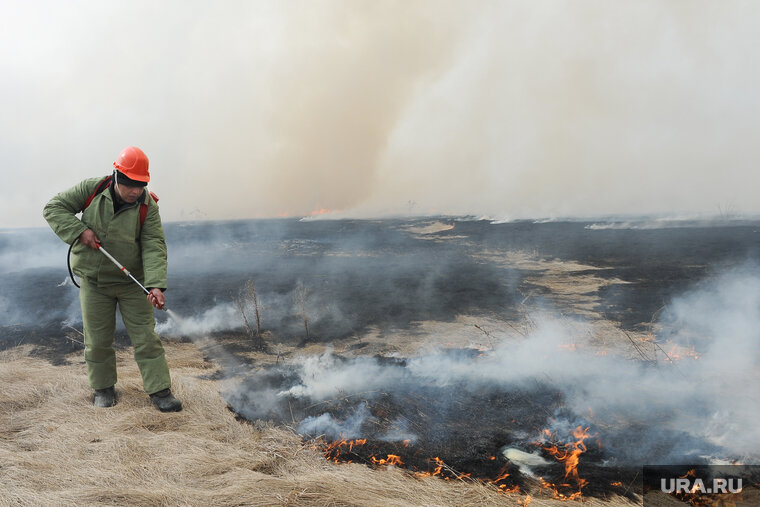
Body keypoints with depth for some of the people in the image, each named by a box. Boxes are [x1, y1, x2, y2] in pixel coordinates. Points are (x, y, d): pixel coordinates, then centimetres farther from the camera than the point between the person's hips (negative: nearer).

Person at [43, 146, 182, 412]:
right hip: (94, 282, 1)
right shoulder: (91, 189, -8)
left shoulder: (147, 206, -12)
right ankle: (103, 387, 29)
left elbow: (154, 248, -19)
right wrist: (79, 230, -19)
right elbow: (53, 208, -1)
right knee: (97, 340, 9)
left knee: (146, 338, 0)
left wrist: (155, 285, -32)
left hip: (132, 283, -1)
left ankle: (160, 391, 8)